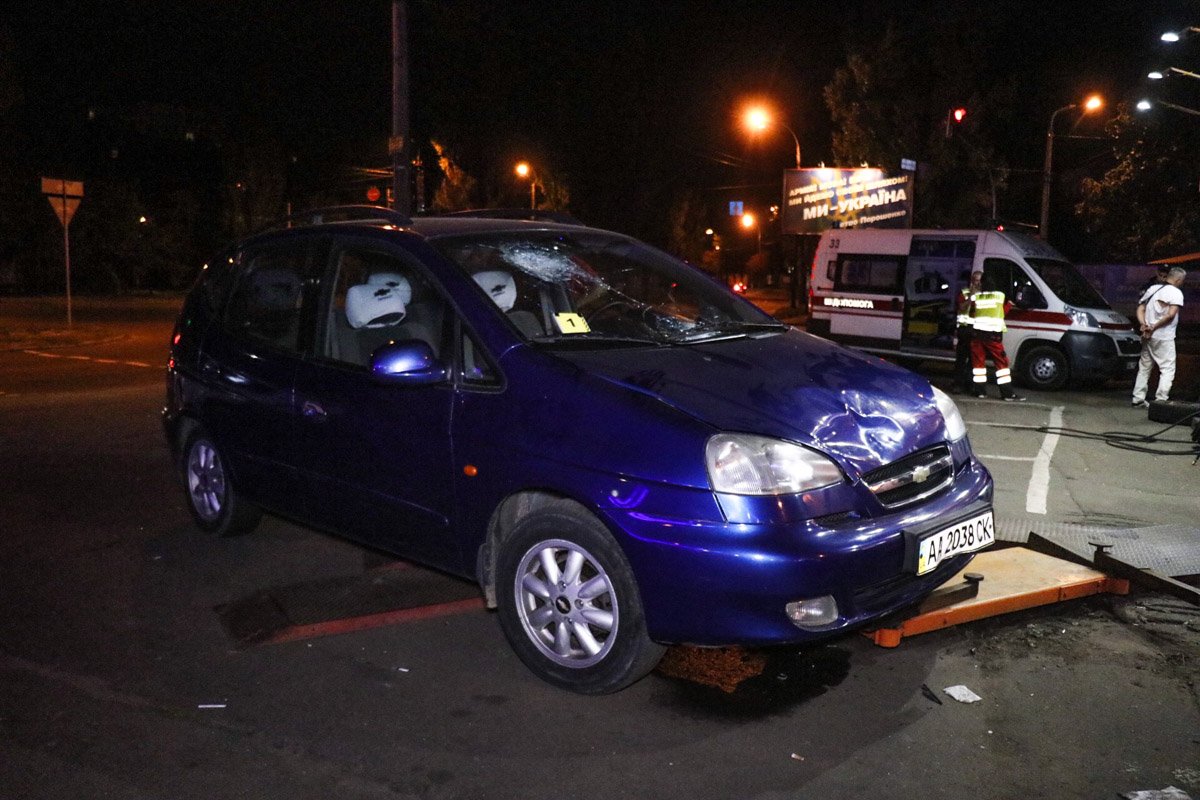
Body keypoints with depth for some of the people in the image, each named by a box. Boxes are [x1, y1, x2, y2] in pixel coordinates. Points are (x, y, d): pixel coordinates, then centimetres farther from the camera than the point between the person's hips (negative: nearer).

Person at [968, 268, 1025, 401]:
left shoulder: (975, 296, 1)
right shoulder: (1000, 296, -2)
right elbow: (1004, 312, 9)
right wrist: (1009, 304, 26)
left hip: (977, 332, 2)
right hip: (993, 334, -2)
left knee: (978, 361, 10)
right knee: (1001, 362, 1)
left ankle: (980, 390, 9)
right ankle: (1007, 393, -2)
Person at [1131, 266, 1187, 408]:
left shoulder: (1152, 289, 13)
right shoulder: (1176, 292, -7)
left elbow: (1140, 309, 6)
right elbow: (1171, 314, -19)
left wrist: (1143, 325, -8)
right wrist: (1154, 327, -15)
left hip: (1148, 336, 7)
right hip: (1164, 337, -7)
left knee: (1144, 367, 13)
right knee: (1167, 369, -1)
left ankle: (1138, 399, 13)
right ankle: (1161, 400, -8)